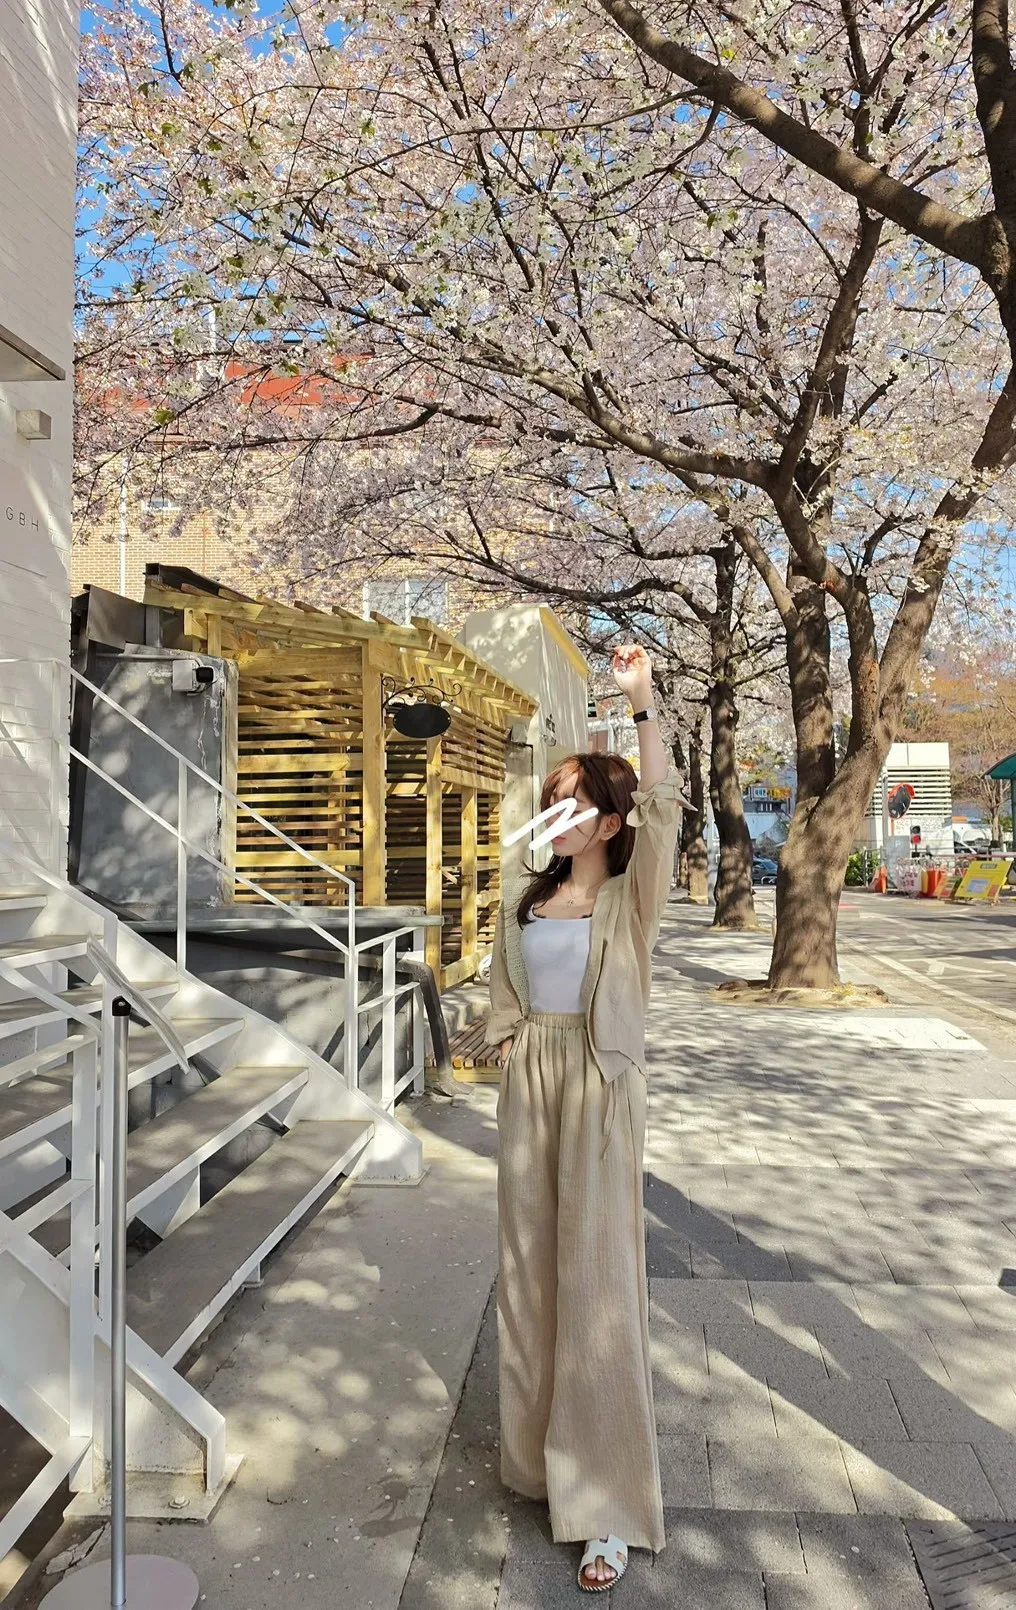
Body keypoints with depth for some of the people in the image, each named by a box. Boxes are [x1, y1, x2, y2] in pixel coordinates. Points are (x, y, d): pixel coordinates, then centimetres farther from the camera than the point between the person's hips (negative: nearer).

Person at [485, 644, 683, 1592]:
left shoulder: (631, 898, -5)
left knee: (596, 1274, -3)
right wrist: (509, 1052, -1)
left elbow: (663, 809, -22)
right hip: (528, 1085, 5)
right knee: (527, 1264, 13)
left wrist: (641, 704, -29)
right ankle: (539, 1446, 34)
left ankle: (610, 1509, 9)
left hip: (599, 1087, -5)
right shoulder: (523, 901, 10)